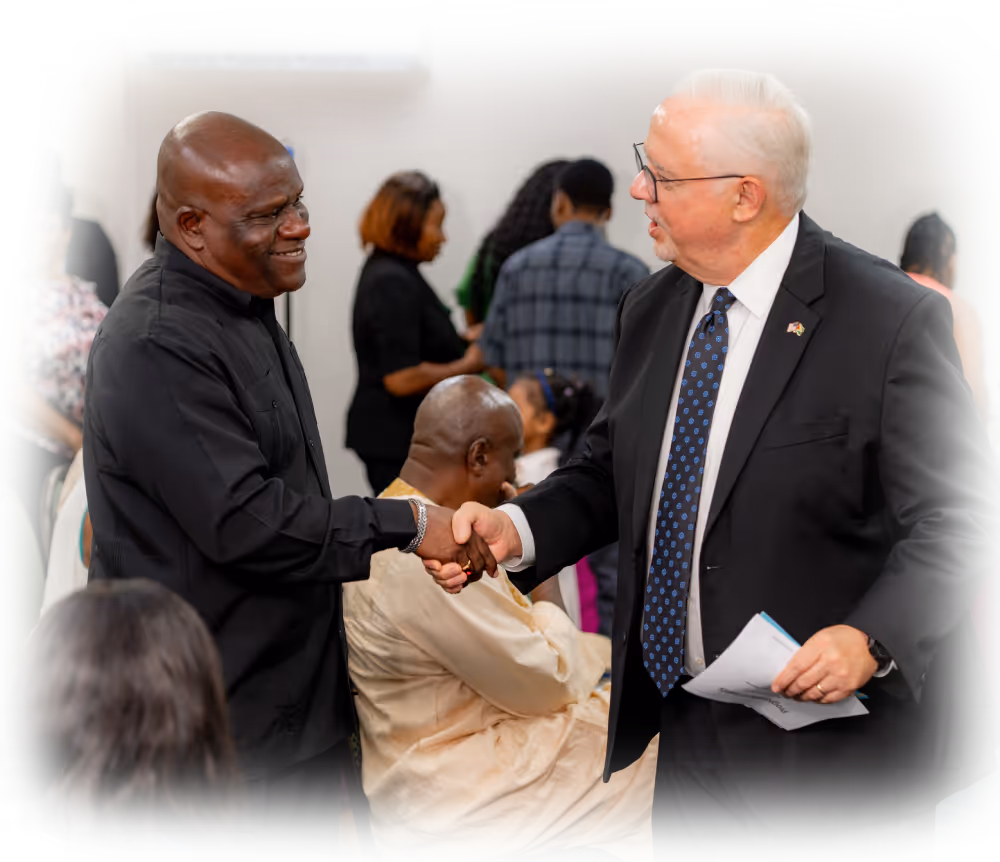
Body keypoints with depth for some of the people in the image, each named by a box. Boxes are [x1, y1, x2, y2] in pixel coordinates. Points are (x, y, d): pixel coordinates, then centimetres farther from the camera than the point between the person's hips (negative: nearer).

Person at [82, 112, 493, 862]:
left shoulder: (243, 306, 11)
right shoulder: (153, 348, -23)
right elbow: (244, 522, -27)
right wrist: (407, 526, -20)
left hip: (294, 685, 9)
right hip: (217, 716, -9)